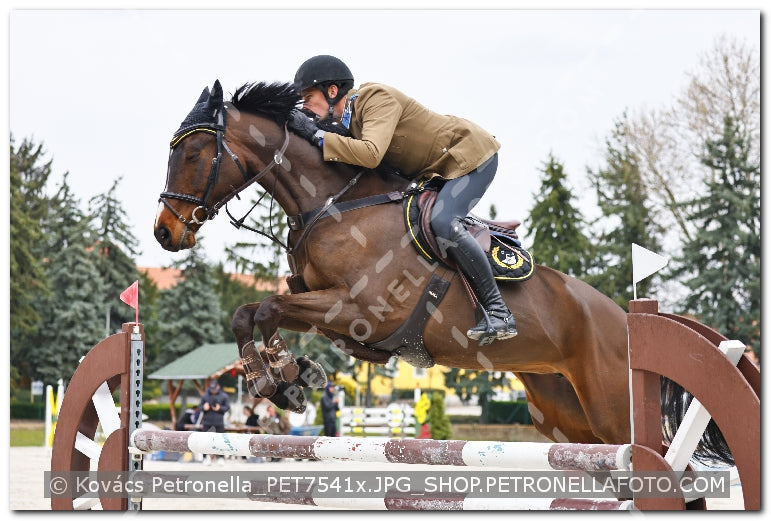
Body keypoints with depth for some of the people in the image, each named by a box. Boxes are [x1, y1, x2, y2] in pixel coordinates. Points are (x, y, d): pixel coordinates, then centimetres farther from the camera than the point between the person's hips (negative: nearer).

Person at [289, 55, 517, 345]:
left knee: (442, 223, -28)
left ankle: (499, 313, -26)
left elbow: (370, 154, -40)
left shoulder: (377, 99, -24)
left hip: (471, 155, -10)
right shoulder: (345, 120, 4)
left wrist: (316, 135, -33)